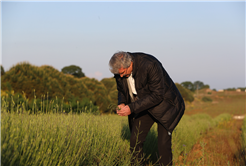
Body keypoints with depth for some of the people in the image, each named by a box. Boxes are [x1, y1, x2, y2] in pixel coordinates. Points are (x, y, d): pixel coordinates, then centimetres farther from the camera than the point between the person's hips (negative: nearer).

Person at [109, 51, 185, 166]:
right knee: (135, 141, -3)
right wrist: (121, 104, -16)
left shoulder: (150, 65, -32)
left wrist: (132, 108, -33)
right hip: (143, 107, 6)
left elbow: (157, 95, -30)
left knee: (163, 143, -12)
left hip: (164, 104, -6)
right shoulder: (120, 68, -12)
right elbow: (122, 90, 6)